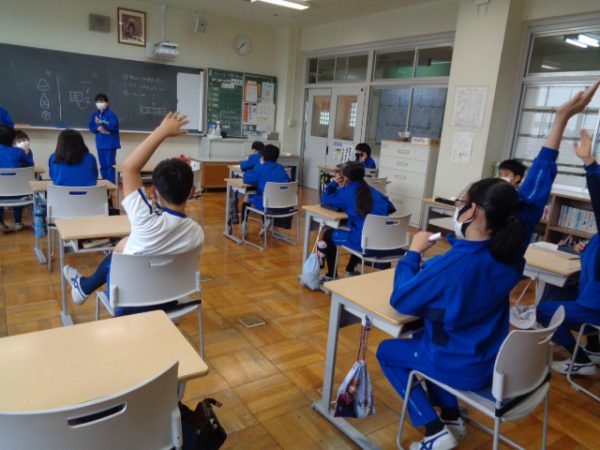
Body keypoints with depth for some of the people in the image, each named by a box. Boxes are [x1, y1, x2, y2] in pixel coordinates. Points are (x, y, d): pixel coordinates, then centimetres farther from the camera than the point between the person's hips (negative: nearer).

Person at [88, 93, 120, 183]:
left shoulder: (111, 114, -8)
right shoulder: (95, 115, 10)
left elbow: (114, 126, -19)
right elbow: (91, 127, 7)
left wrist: (102, 123, -28)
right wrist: (98, 128, -12)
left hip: (110, 144, -6)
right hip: (100, 143, 6)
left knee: (110, 164, -6)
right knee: (103, 165, 11)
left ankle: (111, 183, -1)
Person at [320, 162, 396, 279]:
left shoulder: (346, 192, 0)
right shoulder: (373, 191, 13)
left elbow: (325, 200, 10)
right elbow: (390, 208, 19)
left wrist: (334, 183, 19)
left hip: (363, 242, -5)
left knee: (328, 234, 22)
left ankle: (331, 275, 30)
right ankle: (350, 270, 51)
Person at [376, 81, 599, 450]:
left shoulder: (451, 266, -34)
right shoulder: (512, 250, -15)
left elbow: (401, 301, -20)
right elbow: (536, 189, -8)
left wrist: (414, 253, -11)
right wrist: (562, 120, -7)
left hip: (462, 367, -6)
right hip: (494, 361, 7)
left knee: (388, 352, 18)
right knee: (425, 339, 31)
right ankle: (453, 419, 31)